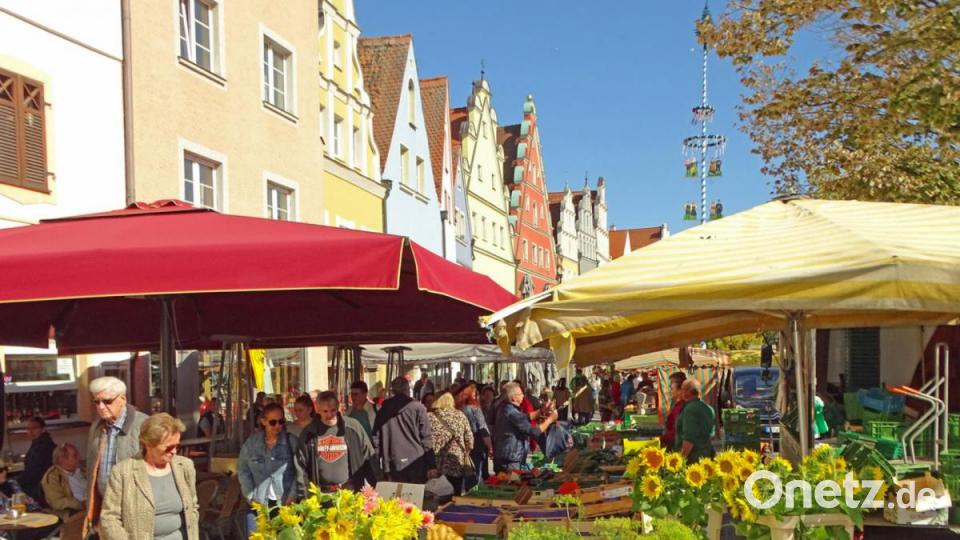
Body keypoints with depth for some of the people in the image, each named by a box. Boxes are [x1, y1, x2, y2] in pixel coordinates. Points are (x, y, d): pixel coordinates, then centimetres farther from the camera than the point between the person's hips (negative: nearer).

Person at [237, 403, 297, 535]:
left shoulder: (292, 442, -1)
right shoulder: (251, 442, 3)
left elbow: (299, 472, -3)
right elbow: (243, 471, 5)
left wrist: (291, 497, -9)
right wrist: (251, 497, -3)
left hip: (284, 504, -1)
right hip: (258, 504, 1)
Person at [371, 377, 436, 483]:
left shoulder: (384, 409, 6)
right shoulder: (417, 407, -4)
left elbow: (376, 438, 6)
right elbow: (426, 437, -6)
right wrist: (431, 465, -4)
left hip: (393, 464, 3)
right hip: (415, 462, -3)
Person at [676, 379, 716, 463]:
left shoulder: (690, 409, -16)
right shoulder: (709, 408, 13)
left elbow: (689, 438, -21)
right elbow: (711, 435, 21)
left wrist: (682, 458, -19)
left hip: (693, 459, -9)